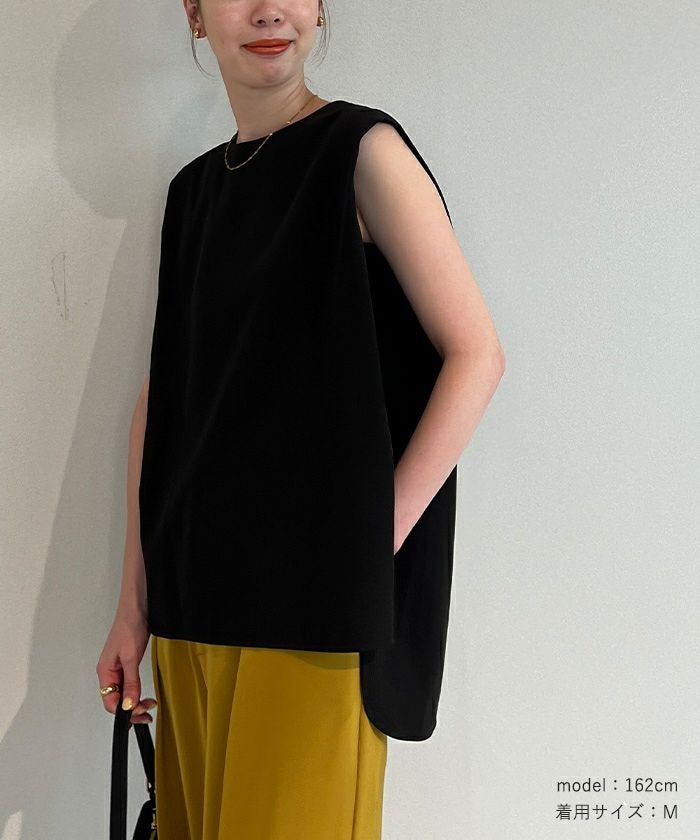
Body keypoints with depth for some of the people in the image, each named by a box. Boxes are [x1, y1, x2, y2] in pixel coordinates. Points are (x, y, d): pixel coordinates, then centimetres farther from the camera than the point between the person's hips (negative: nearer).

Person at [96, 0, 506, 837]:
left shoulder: (361, 150, -4)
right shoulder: (194, 189, 12)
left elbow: (475, 353, -9)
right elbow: (162, 394, 10)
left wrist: (376, 542, -15)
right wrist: (133, 603, 7)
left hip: (314, 598, -5)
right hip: (191, 597, 6)